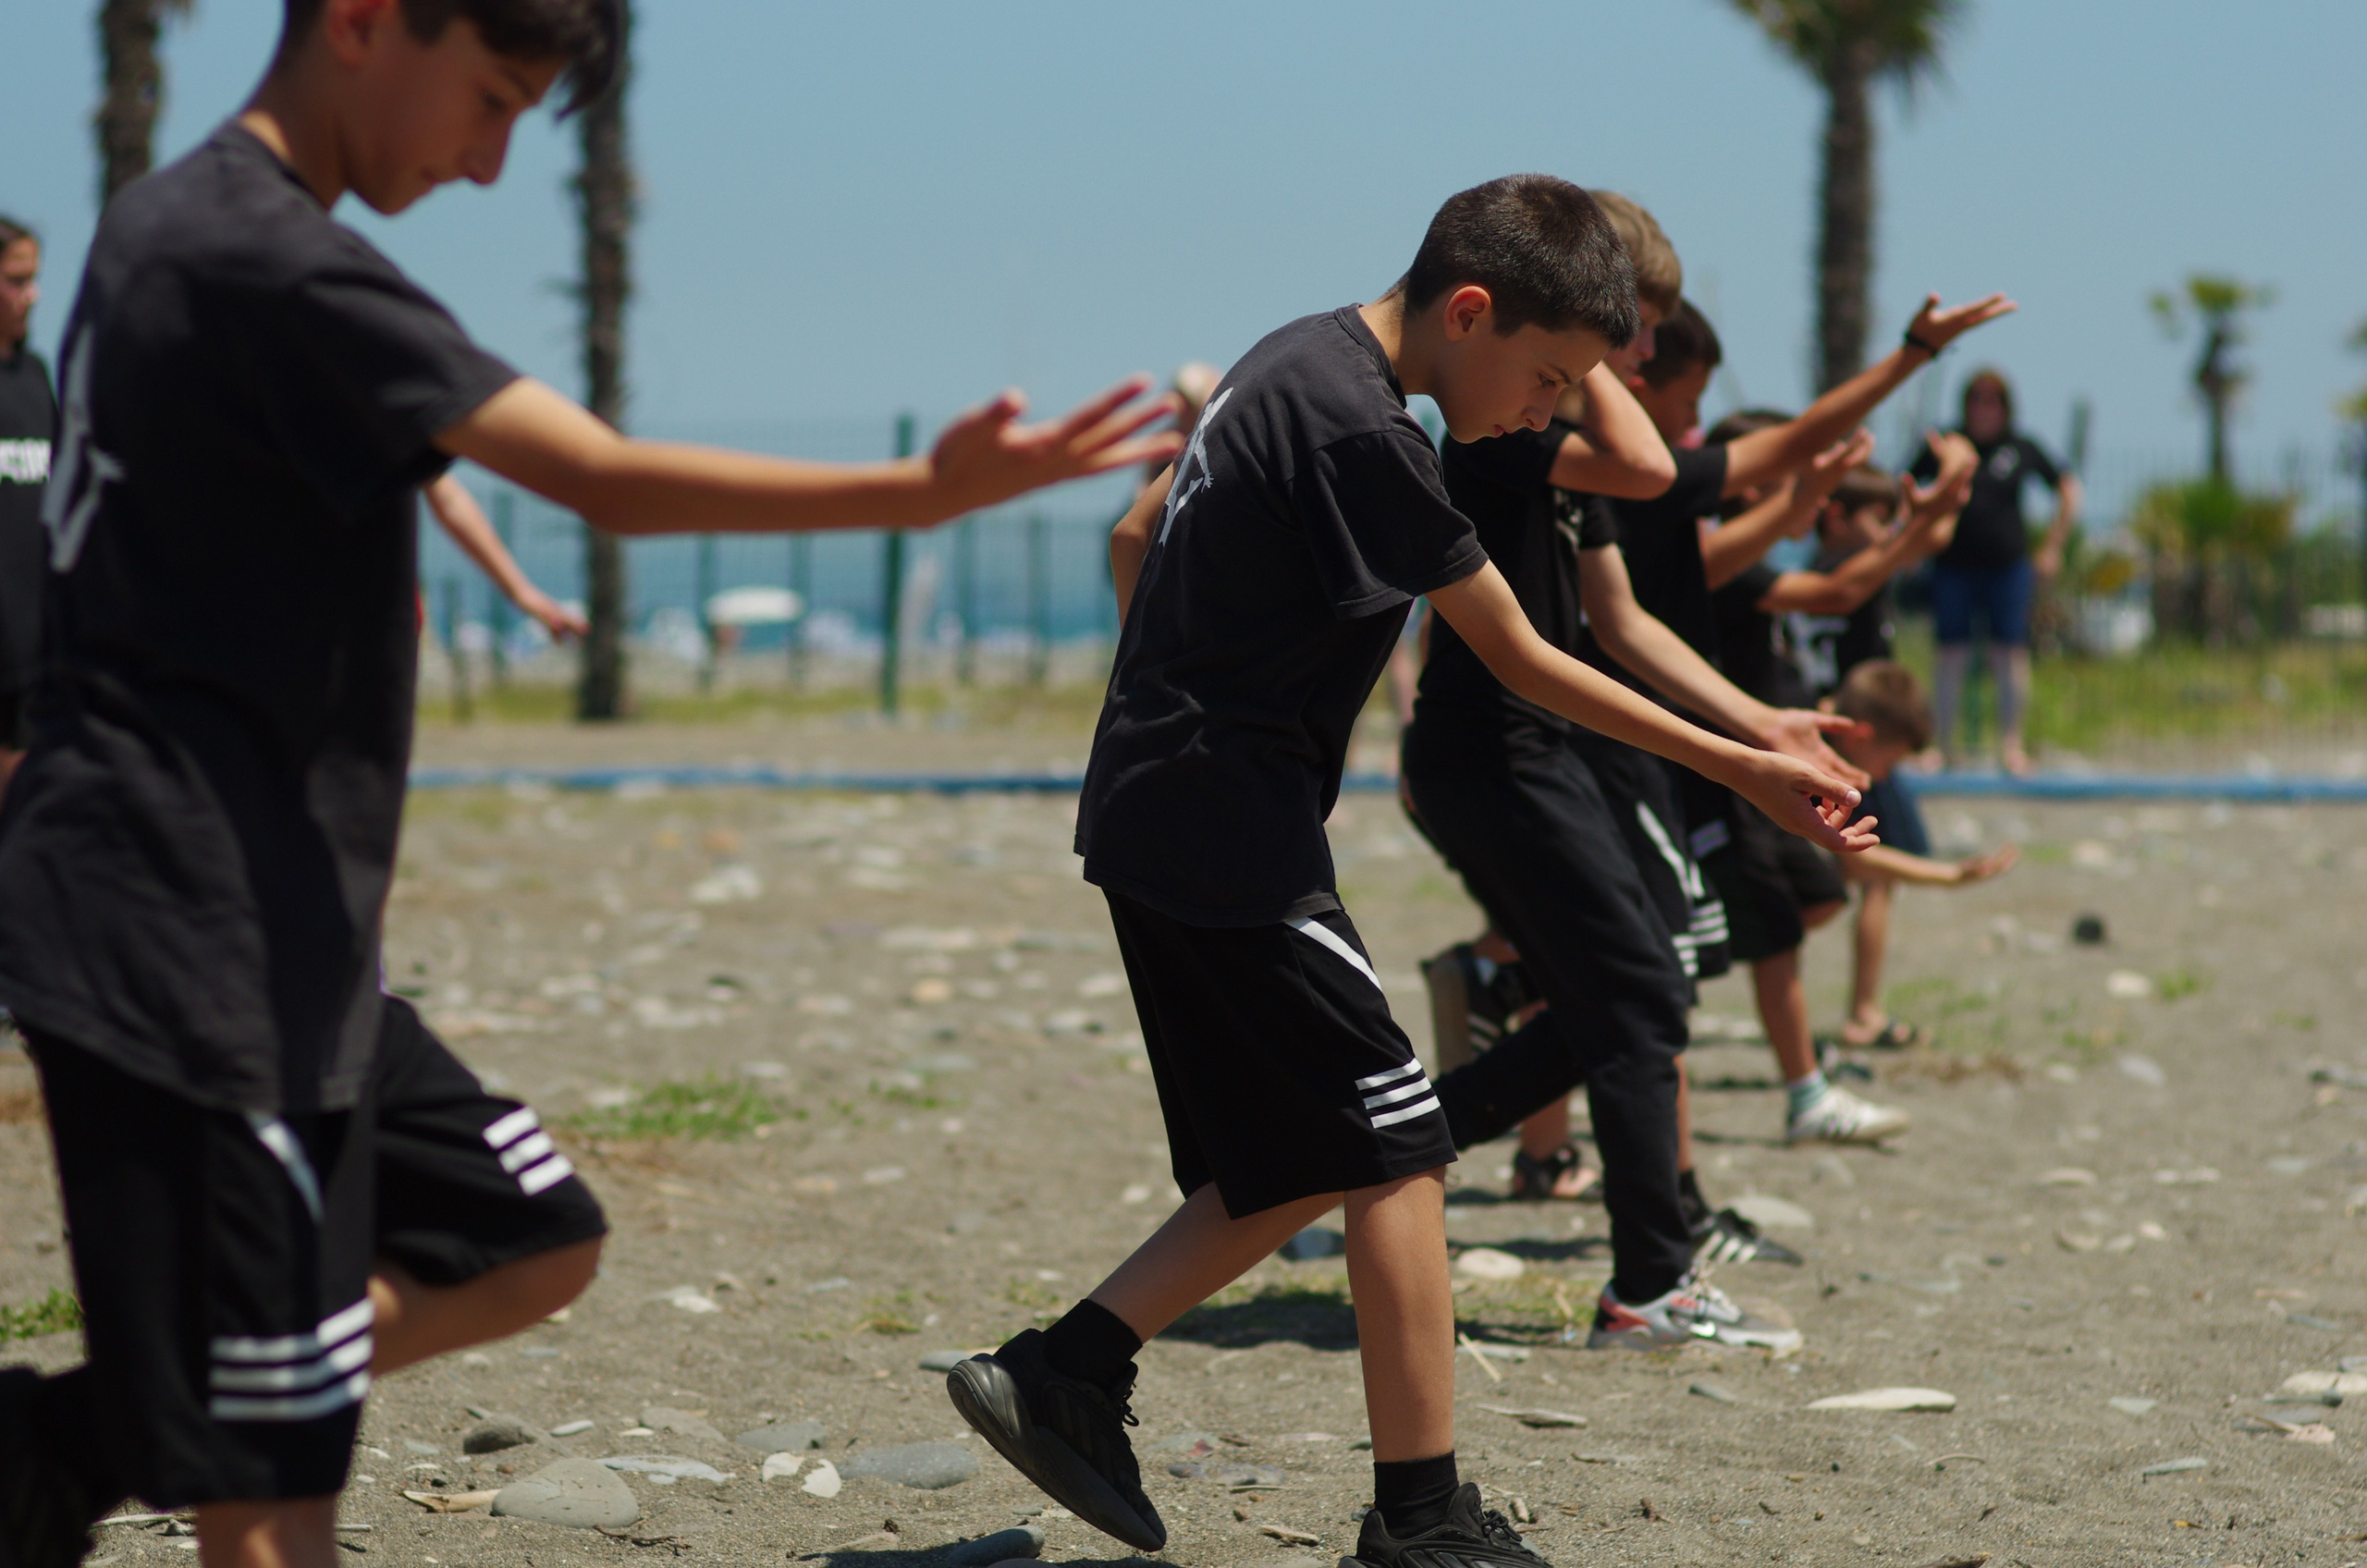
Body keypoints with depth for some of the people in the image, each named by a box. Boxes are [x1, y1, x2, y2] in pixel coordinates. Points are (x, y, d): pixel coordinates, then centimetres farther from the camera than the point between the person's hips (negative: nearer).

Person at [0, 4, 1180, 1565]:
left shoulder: (163, 224, 15)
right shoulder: (275, 265, -17)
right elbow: (611, 480, -25)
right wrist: (924, 491, -29)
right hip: (187, 943, -10)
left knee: (529, 1244, 15)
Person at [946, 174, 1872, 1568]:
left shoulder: (1296, 362, 11)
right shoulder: (1361, 430, -19)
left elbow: (1138, 540, 21)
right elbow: (1526, 665, -15)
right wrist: (1746, 771, -12)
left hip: (1158, 814, 10)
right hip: (1231, 839, -10)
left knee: (1297, 1167, 13)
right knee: (1397, 1150, -5)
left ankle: (1061, 1378, 13)